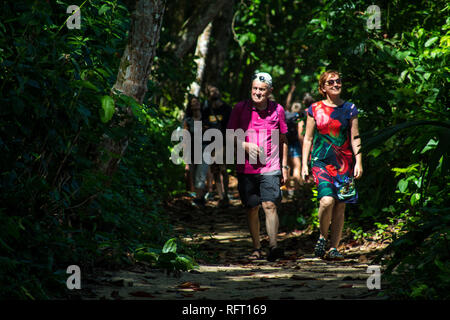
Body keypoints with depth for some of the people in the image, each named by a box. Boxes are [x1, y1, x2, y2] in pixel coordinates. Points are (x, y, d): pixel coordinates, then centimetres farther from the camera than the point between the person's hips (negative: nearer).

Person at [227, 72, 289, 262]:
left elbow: (282, 139, 14)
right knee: (252, 208, 5)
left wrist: (284, 166, 12)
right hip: (246, 168, 1)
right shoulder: (240, 108, 1)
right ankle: (256, 248, 15)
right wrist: (246, 146, -15)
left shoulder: (277, 110, 5)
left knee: (269, 205, -15)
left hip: (270, 167, -1)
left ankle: (273, 246, -22)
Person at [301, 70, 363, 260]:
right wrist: (304, 165, 4)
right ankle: (322, 237, 3)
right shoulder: (315, 109, 5)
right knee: (327, 200, -21)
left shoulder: (349, 109, 8)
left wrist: (358, 162, 0)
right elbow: (308, 138, 9)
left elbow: (355, 138, 9)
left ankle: (333, 248, 10)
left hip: (344, 164, 2)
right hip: (321, 161, -2)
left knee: (340, 206, 1)